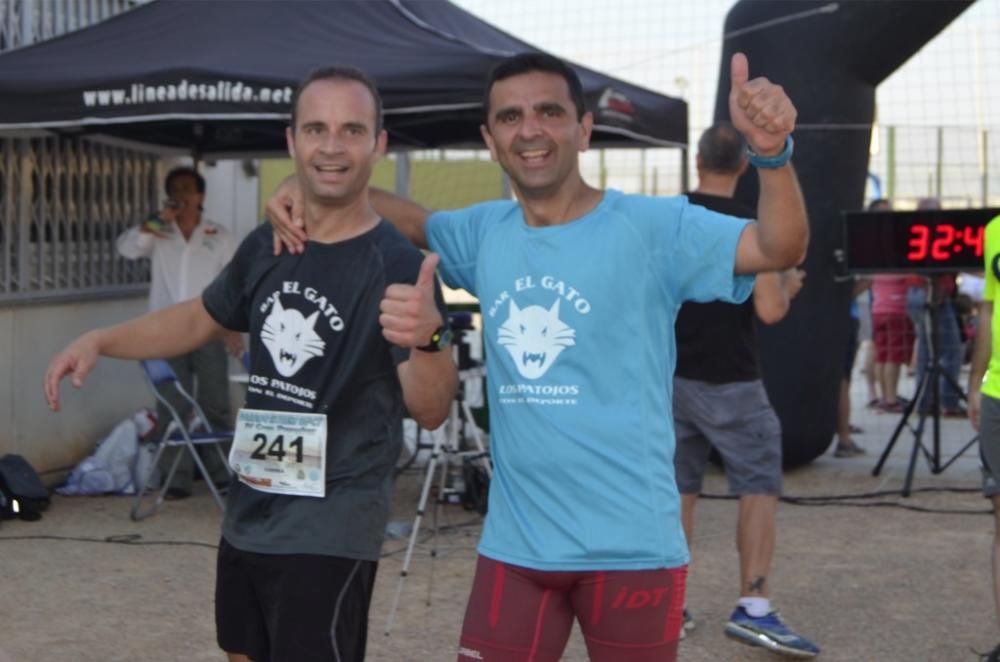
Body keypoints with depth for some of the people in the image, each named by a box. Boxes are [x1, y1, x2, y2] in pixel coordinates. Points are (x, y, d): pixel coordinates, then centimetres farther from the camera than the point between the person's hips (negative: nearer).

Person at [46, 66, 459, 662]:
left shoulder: (399, 266, -16)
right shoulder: (266, 247, 4)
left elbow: (430, 411, -22)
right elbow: (202, 319, 22)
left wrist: (428, 339, -43)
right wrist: (100, 340, 9)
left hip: (331, 531, -7)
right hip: (248, 516, 7)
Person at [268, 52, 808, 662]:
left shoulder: (650, 226, -10)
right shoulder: (484, 233, 6)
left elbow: (780, 249, -20)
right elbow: (409, 218, 25)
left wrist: (773, 152, -39)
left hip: (632, 546, -4)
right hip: (514, 544, 5)